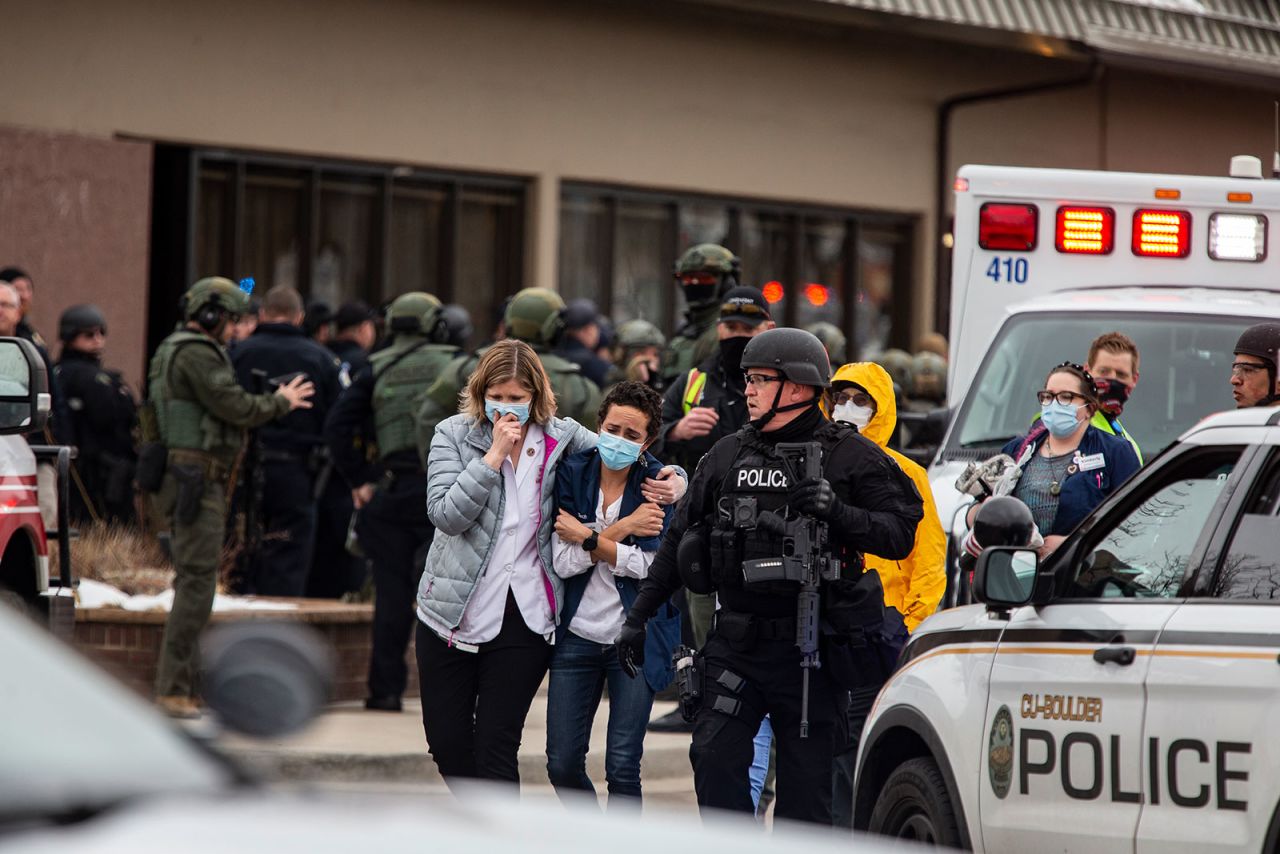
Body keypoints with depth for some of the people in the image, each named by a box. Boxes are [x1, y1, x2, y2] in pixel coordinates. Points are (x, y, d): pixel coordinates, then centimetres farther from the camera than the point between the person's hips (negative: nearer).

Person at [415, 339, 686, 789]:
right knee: (447, 743, 9)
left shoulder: (562, 438, 1)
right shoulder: (453, 435, -2)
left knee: (496, 748, -4)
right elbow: (446, 515, -14)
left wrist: (672, 483, -6)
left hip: (524, 618, -1)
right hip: (451, 613, 1)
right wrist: (495, 455, -19)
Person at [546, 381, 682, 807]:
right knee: (562, 765, 5)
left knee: (622, 768, -6)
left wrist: (587, 538, -13)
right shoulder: (572, 473, 0)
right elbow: (563, 561, -9)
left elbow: (650, 566, -15)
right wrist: (621, 529, -15)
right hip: (577, 635, 3)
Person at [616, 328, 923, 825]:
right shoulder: (727, 456, 12)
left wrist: (840, 513, -22)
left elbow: (900, 535, -6)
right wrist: (638, 616, 15)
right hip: (735, 644, 4)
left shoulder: (848, 457, -1)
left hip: (809, 651, -4)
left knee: (805, 782, 1)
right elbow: (679, 541, 17)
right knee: (714, 758, -9)